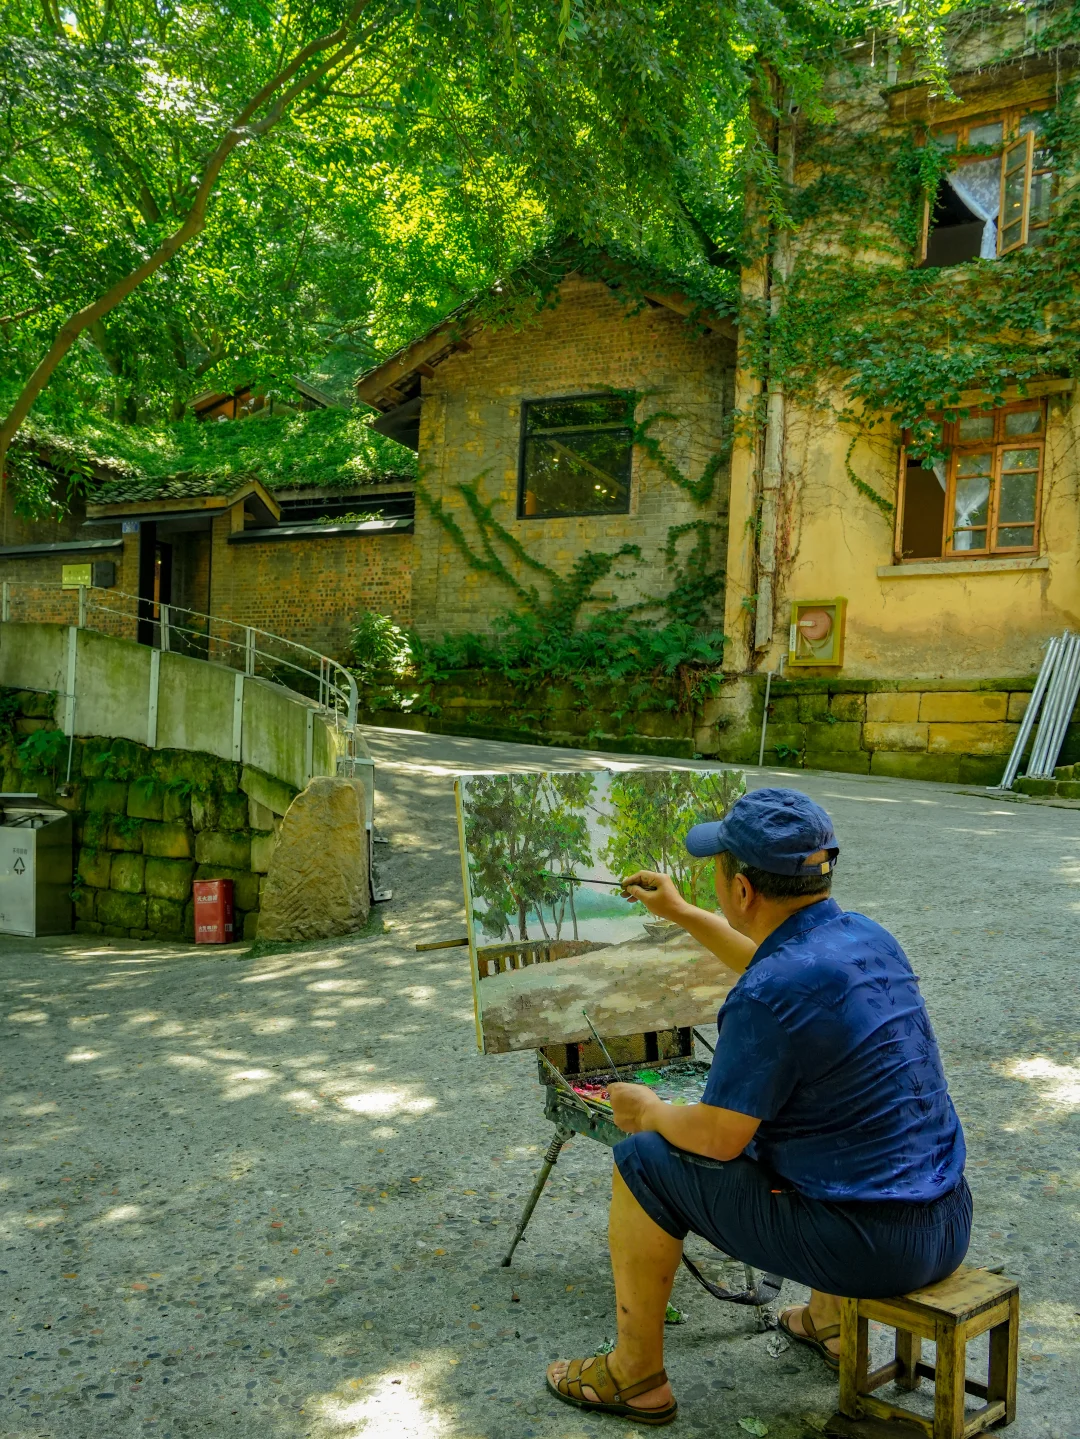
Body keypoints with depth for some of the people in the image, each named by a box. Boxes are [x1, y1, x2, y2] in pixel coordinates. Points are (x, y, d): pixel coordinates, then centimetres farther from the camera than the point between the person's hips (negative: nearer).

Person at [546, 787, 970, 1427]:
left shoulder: (769, 998, -25)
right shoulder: (868, 936, 1)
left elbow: (718, 1138, -16)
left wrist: (650, 1112, 5)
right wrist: (680, 912, 30)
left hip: (862, 1244, -8)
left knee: (644, 1162, 4)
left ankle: (636, 1375, 21)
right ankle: (831, 1321, 42)